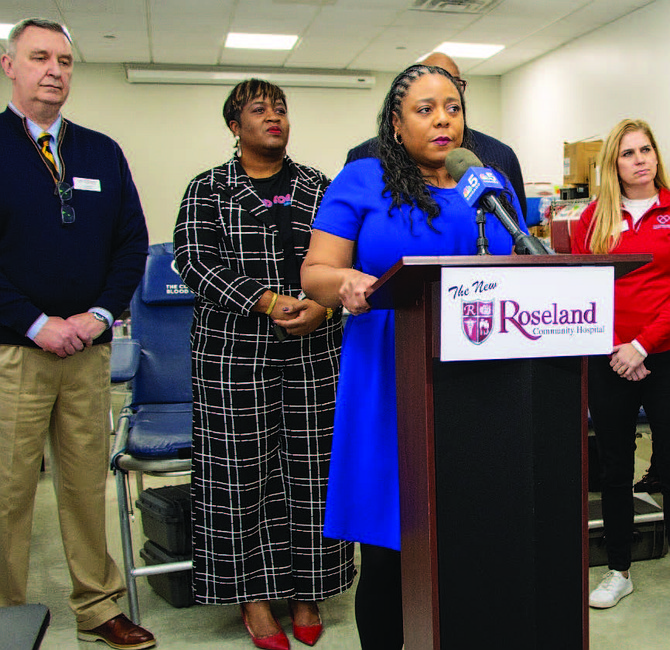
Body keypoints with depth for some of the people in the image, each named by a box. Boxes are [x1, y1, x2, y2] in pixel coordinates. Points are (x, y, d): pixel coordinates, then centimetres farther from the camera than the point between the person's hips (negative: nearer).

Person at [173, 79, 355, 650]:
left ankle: (306, 590, 20)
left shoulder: (319, 187, 12)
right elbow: (195, 260, -7)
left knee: (311, 468, 5)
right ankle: (255, 592, 18)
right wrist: (268, 303, -17)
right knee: (243, 469, 3)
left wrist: (321, 307, -13)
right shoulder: (208, 189, 5)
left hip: (314, 352, 2)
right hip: (235, 352, -2)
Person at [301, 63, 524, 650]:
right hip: (389, 388, -3)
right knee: (387, 555, 4)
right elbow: (316, 271, -1)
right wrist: (348, 283, -23)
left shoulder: (493, 185, 15)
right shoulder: (362, 181, 5)